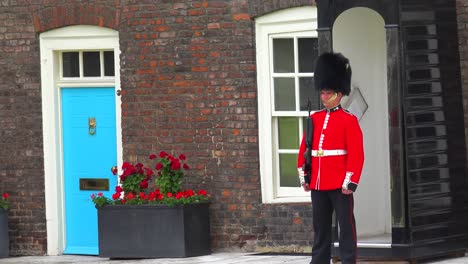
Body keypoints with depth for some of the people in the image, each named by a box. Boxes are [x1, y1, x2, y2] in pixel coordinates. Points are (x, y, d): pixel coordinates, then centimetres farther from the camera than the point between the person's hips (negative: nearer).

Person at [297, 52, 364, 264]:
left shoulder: (349, 120, -5)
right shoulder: (314, 119, 12)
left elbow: (356, 154, -10)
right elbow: (304, 149, 15)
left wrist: (350, 182, -16)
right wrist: (303, 177, 9)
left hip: (340, 185, -6)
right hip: (317, 184, 6)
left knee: (346, 226, -1)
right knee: (320, 228, 10)